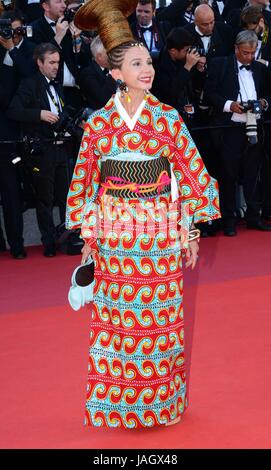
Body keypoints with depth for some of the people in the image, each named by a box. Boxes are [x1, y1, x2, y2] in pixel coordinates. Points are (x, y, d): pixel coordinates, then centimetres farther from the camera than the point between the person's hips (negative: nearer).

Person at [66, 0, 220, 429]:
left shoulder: (167, 118, -2)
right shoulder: (97, 123, 1)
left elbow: (191, 173, 0)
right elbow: (86, 181, 7)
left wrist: (190, 231, -2)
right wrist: (88, 234, 6)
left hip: (159, 231, -1)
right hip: (114, 235, 1)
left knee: (159, 316, 5)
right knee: (115, 316, 6)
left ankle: (161, 400, 19)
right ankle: (118, 402, 20)